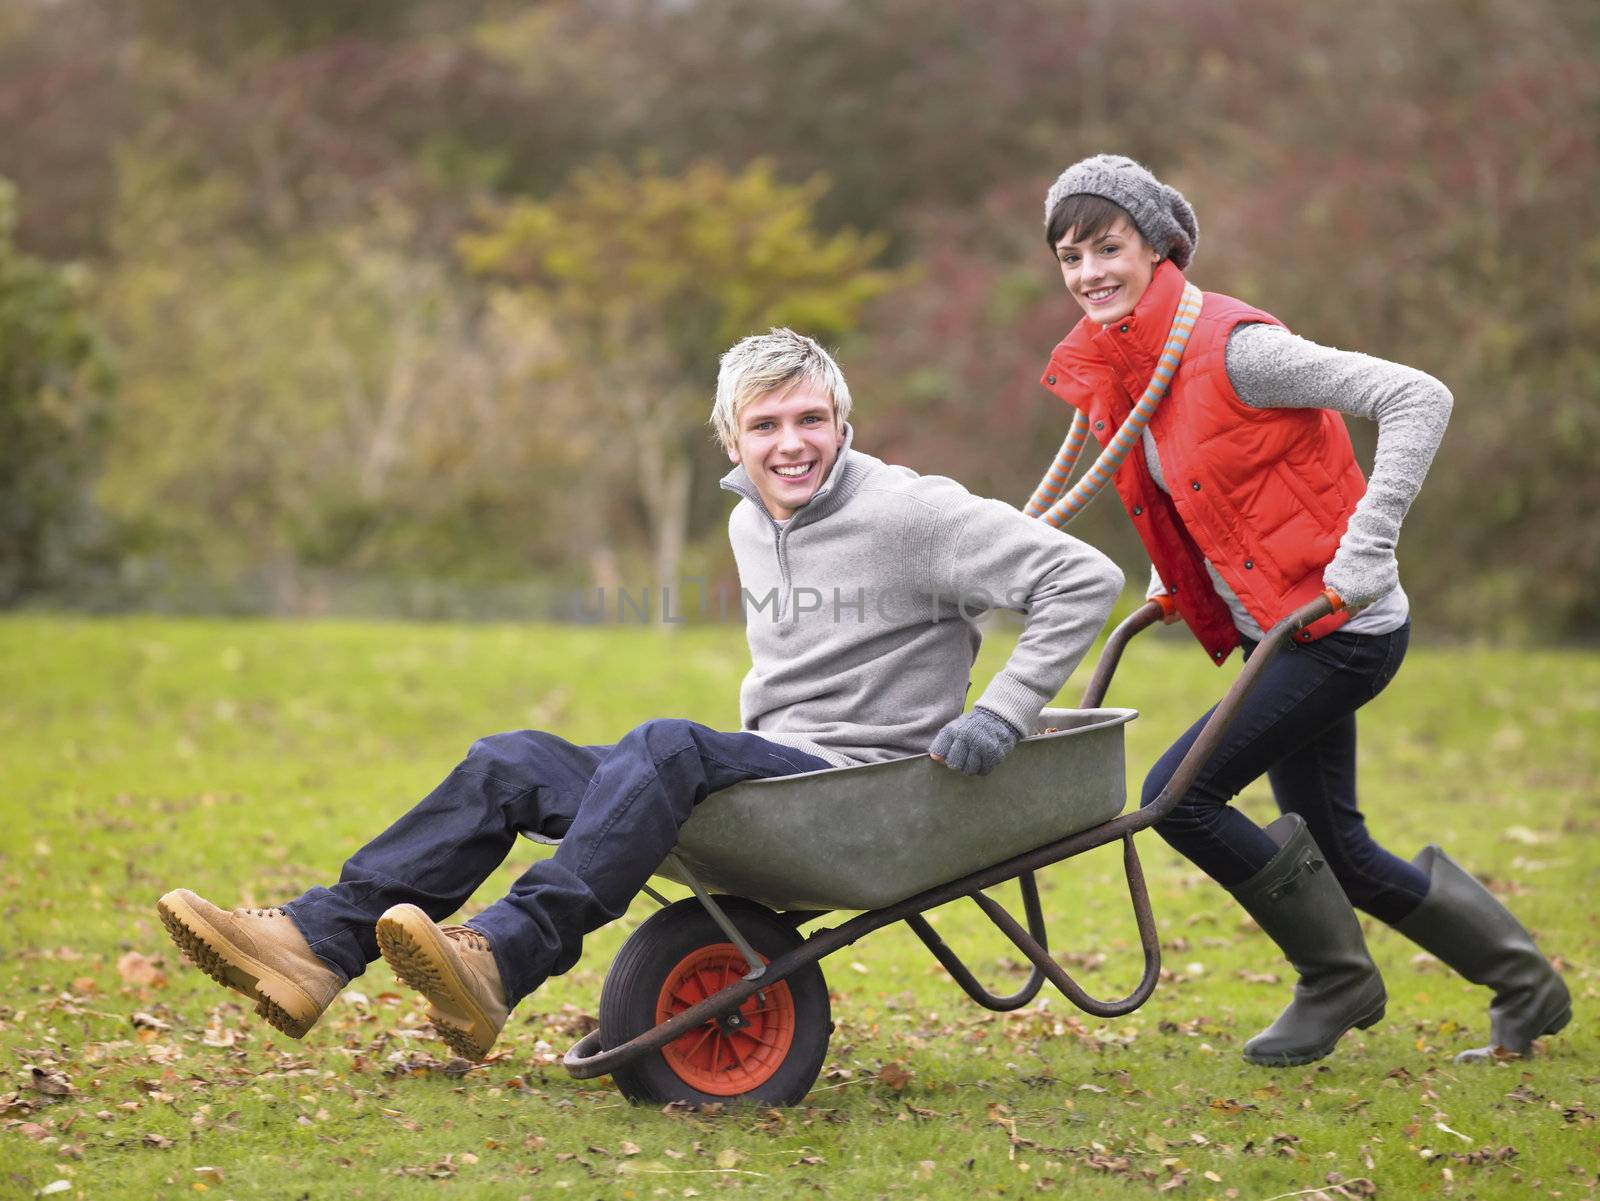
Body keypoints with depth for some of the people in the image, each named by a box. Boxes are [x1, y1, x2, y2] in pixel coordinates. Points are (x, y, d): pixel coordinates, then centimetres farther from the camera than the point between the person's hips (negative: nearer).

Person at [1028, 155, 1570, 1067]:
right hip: (1277, 634, 9)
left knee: (1180, 795, -13)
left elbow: (1420, 400, -24)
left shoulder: (1231, 347, -21)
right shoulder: (1111, 371, 5)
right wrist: (1174, 577, 12)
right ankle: (1525, 984, 30)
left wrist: (1363, 554, -26)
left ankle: (1337, 976, 6)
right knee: (1337, 850, 13)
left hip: (1340, 627, -9)